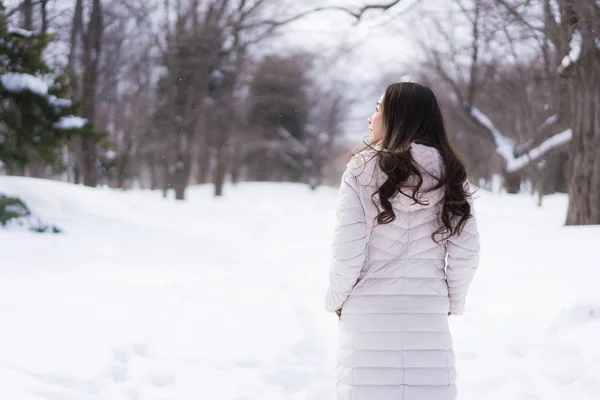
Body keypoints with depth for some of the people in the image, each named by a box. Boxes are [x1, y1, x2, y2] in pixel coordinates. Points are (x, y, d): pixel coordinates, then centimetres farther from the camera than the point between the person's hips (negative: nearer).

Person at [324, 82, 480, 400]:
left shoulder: (363, 170, -5)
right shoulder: (450, 174, 3)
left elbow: (348, 249, -10)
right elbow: (465, 254, 1)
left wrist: (336, 299, 5)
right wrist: (453, 301, 16)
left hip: (369, 313, -2)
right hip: (428, 313, 2)